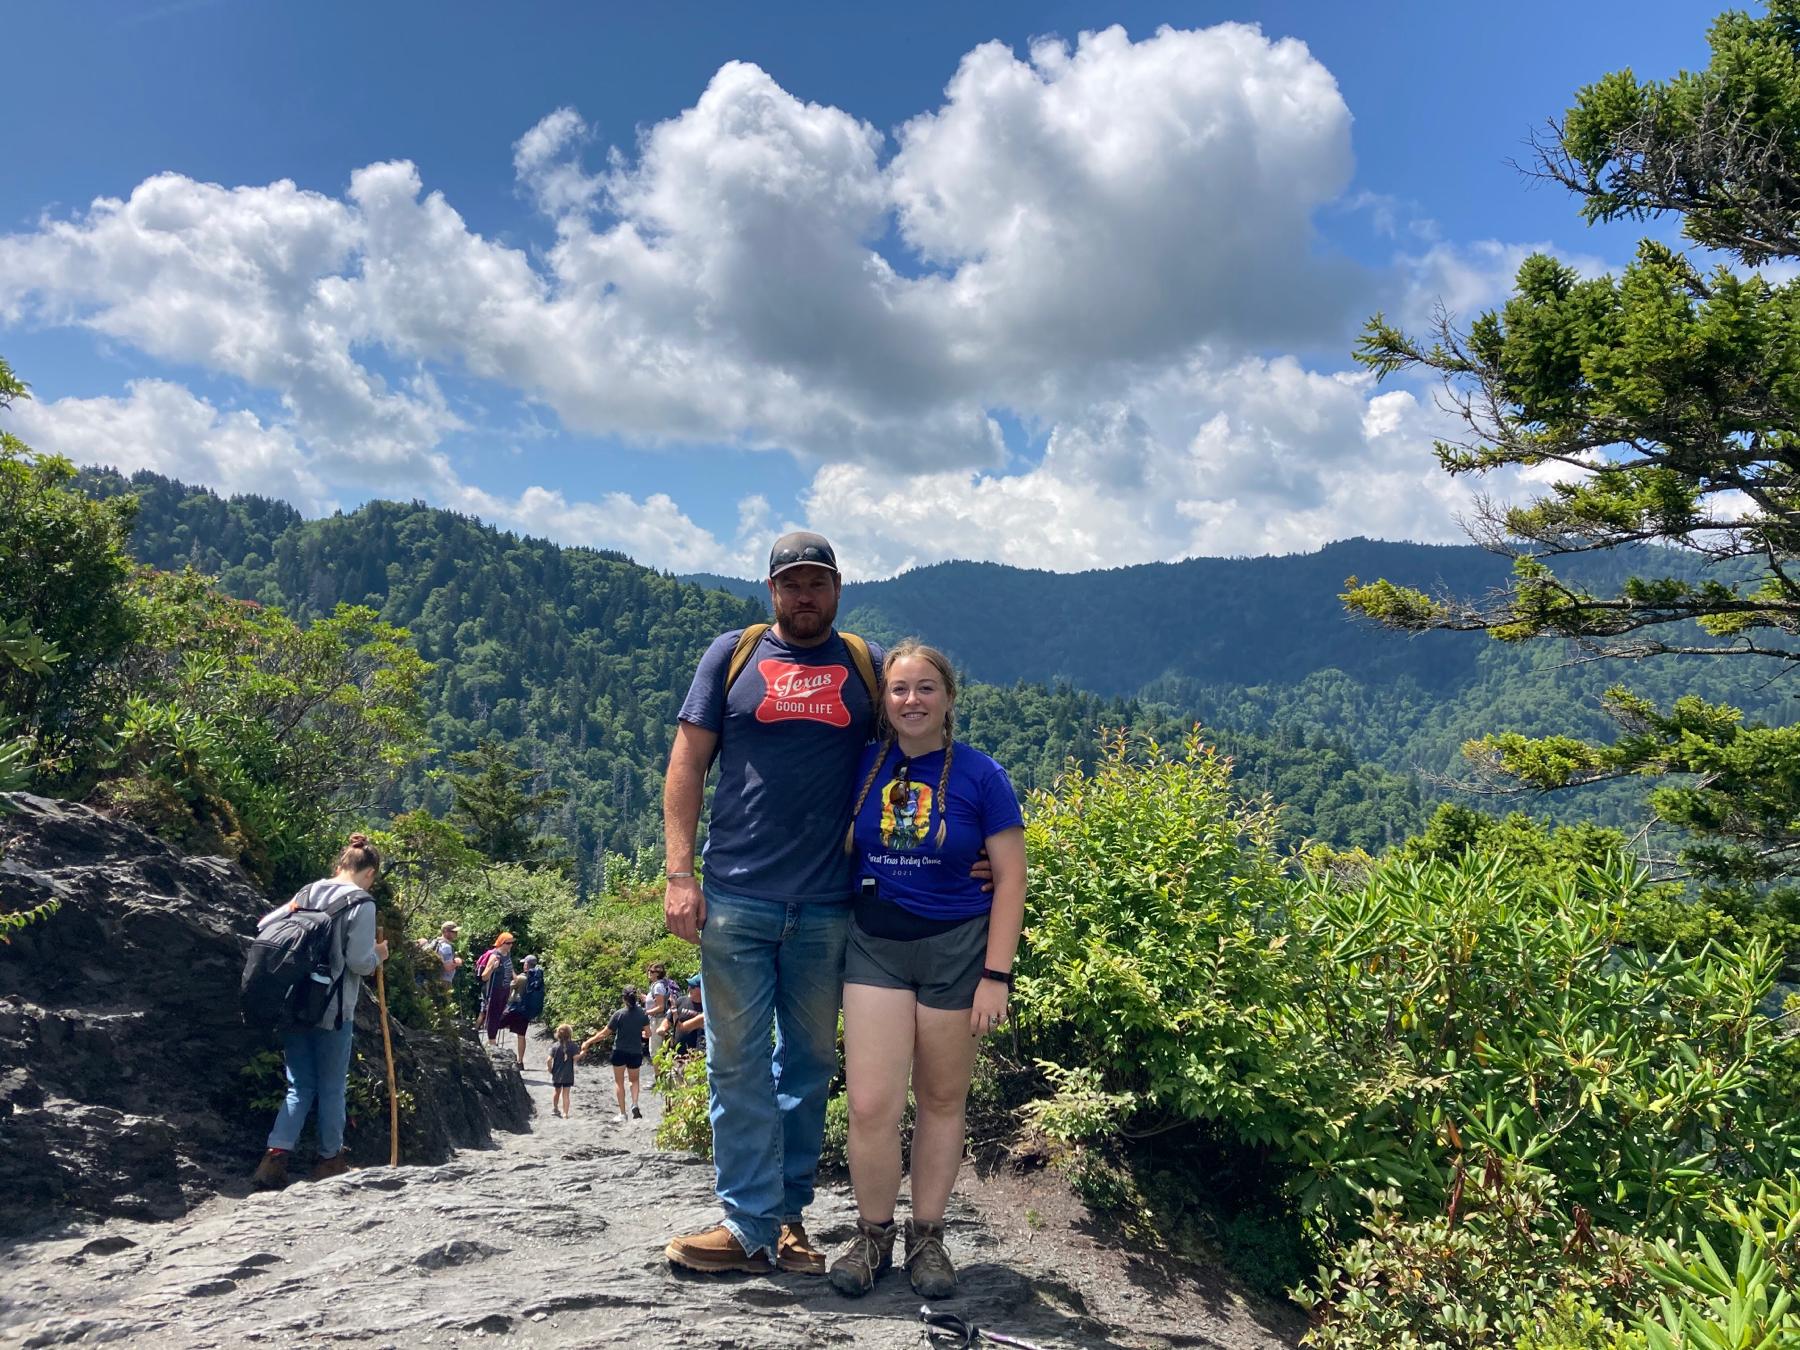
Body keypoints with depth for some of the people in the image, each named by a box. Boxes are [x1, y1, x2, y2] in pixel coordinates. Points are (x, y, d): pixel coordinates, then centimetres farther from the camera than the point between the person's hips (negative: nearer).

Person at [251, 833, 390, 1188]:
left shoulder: (307, 893, 9)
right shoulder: (361, 903, -9)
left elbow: (263, 925, 11)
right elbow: (359, 961, -15)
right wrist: (379, 955, 6)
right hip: (333, 1011, -5)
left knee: (300, 1085, 12)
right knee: (332, 1087, 10)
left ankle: (275, 1156, -1)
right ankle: (330, 1159, 21)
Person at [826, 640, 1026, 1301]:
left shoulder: (980, 775, -7)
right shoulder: (862, 766, 0)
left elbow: (1010, 879, -5)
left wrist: (995, 976, -9)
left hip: (955, 948, -1)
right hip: (876, 944, 2)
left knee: (941, 1102, 10)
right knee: (871, 1105, -4)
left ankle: (927, 1237, 28)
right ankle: (872, 1235, 18)